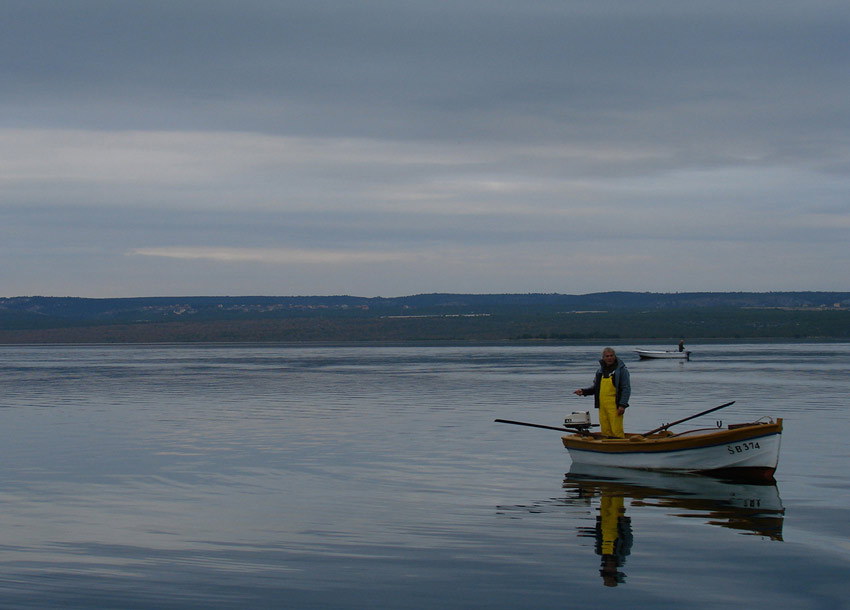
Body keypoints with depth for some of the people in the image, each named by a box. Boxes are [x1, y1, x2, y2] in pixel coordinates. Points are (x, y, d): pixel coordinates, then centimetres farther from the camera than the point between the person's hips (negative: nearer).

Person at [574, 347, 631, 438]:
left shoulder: (621, 370, -2)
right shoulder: (600, 370, 16)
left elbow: (626, 389, -6)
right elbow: (595, 388, 26)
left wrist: (622, 405, -15)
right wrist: (583, 391, 9)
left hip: (615, 406, -6)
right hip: (602, 406, 6)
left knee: (616, 431, -11)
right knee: (605, 431, 7)